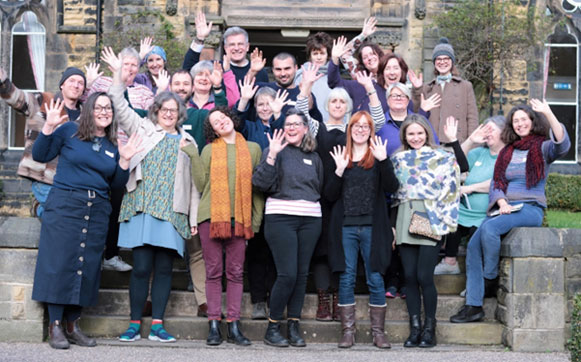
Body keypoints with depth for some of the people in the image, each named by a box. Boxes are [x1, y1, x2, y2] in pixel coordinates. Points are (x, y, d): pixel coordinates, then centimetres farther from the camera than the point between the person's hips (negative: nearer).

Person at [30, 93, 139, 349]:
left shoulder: (113, 146, 13)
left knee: (88, 265, 4)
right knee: (59, 262, -6)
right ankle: (55, 326, 1)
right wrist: (49, 127, -13)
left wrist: (124, 160, -2)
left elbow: (116, 183, 13)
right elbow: (40, 155, -1)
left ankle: (73, 324, 14)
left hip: (97, 211, 4)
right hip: (64, 205, -4)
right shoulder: (69, 131, 2)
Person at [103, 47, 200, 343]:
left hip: (172, 212, 1)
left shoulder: (186, 142, 16)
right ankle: (134, 324, 2)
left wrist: (194, 218, 7)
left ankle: (157, 325, 4)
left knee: (164, 268, 0)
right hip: (142, 208, -1)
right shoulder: (143, 129, 15)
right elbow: (120, 107, 5)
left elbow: (193, 182, 13)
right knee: (141, 266, -5)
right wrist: (118, 74, -3)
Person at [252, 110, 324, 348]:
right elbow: (260, 183, -10)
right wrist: (271, 156, -17)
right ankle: (272, 328, 2)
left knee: (301, 274, 4)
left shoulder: (314, 157, 16)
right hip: (281, 217, -5)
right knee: (287, 274, -10)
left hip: (310, 220, 5)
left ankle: (293, 327, 12)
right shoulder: (276, 151, 3)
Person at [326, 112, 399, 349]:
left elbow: (392, 187, -9)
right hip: (345, 227, 1)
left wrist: (384, 161, -21)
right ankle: (348, 331, 10)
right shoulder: (340, 156, 10)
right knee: (346, 279, 3)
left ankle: (378, 331, 10)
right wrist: (339, 171, -10)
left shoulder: (378, 157, 6)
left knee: (375, 280, 2)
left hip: (372, 227, -1)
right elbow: (330, 195, 5)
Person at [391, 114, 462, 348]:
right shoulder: (398, 159, 16)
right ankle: (414, 328, 10)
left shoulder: (442, 158, 4)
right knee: (409, 276, 2)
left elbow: (450, 191, -1)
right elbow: (392, 189, 19)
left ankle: (429, 329, 4)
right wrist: (392, 223, 11)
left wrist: (446, 221, -9)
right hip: (405, 221, 4)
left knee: (424, 276, -9)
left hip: (430, 221, -4)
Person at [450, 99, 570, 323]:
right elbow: (496, 182, 14)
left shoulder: (542, 147, 3)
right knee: (473, 246, -15)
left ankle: (490, 278, -11)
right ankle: (473, 306, -15)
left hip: (531, 209, -6)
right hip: (506, 208, 6)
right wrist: (502, 202, -7)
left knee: (489, 227, -32)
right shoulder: (507, 152, 20)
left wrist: (548, 114, -29)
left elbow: (562, 145, -20)